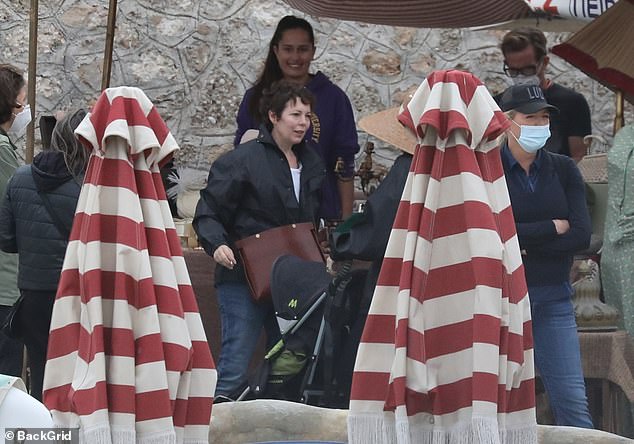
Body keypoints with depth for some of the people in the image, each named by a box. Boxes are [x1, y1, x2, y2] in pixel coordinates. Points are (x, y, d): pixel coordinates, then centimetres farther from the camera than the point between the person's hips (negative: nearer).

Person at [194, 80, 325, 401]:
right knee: (235, 361, -10)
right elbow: (208, 213, -7)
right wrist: (216, 245, -25)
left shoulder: (311, 163, 14)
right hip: (243, 279, -7)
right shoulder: (242, 160, -7)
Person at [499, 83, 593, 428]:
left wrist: (524, 245, -11)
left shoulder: (563, 170, 7)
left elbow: (582, 235, -4)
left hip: (553, 297, 2)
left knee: (573, 401, -1)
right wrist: (553, 227, -7)